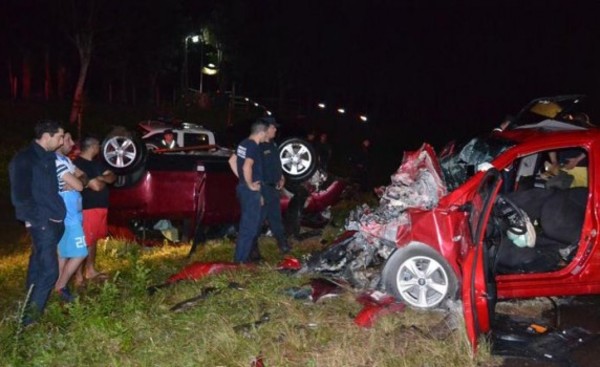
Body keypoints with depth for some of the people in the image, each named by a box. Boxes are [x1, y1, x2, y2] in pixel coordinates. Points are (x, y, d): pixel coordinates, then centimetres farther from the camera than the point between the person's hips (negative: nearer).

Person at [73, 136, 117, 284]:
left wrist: (102, 178, -12)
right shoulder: (80, 164, -16)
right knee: (85, 242, -7)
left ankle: (91, 270, 28)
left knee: (93, 240, 17)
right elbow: (97, 186, -22)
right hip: (88, 208, -10)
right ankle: (79, 276, -1)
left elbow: (112, 177, 10)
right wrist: (103, 180, 0)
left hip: (100, 207, 10)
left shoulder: (95, 163, 14)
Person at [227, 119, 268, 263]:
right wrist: (250, 184, -20)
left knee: (247, 223, 19)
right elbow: (247, 167, -33)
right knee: (249, 225, -2)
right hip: (251, 191, -10)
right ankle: (241, 258, 4)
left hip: (243, 187, 10)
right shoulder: (254, 147, -19)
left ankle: (243, 255, 28)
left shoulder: (244, 144, 10)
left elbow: (232, 161, 20)